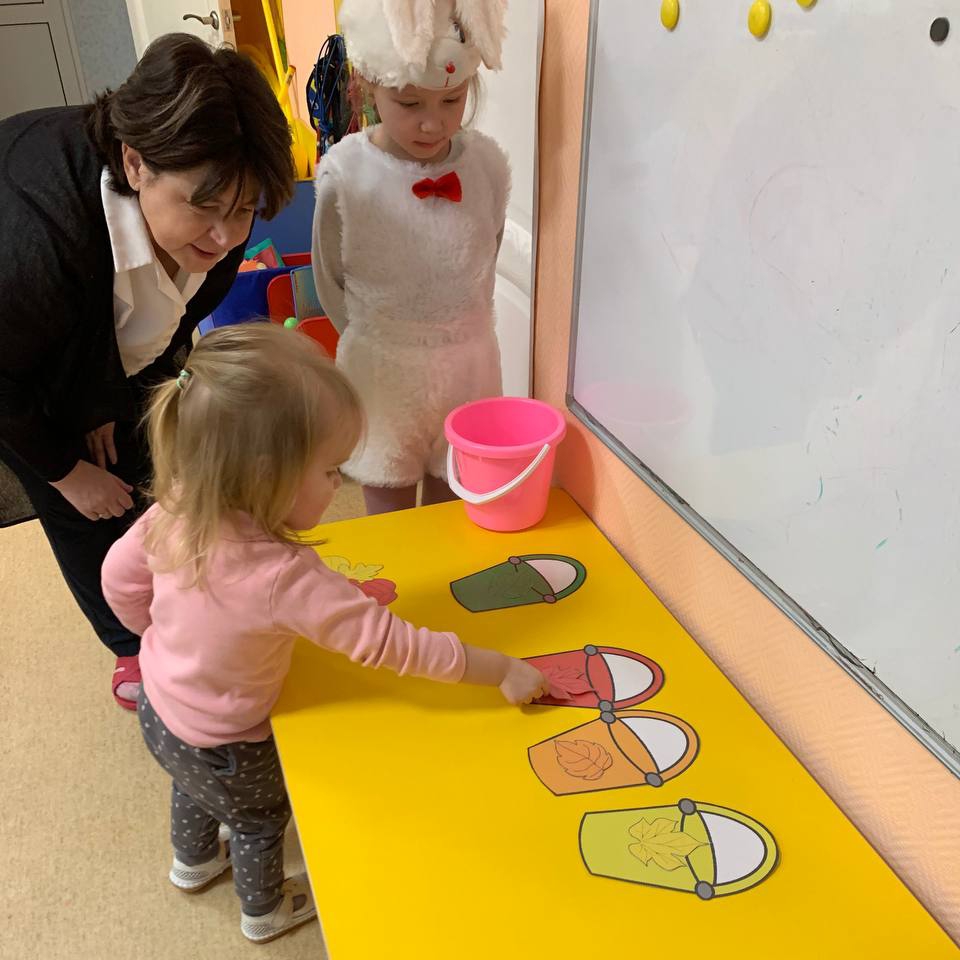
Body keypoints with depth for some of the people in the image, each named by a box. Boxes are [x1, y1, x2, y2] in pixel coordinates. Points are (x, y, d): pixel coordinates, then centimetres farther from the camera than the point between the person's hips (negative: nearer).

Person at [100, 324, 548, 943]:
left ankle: (194, 861, 68)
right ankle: (266, 910, 57)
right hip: (223, 750, -6)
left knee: (197, 787, 37)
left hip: (159, 707, 6)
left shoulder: (177, 510, -23)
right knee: (260, 817, 27)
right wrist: (502, 670, -28)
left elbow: (122, 578, -7)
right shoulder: (283, 576, -44)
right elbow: (391, 642, -38)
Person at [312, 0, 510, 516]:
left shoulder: (487, 163, -9)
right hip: (382, 370, -2)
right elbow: (331, 286, -4)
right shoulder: (345, 175, -17)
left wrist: (459, 332, 11)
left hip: (469, 362, 2)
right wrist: (388, 340, 4)